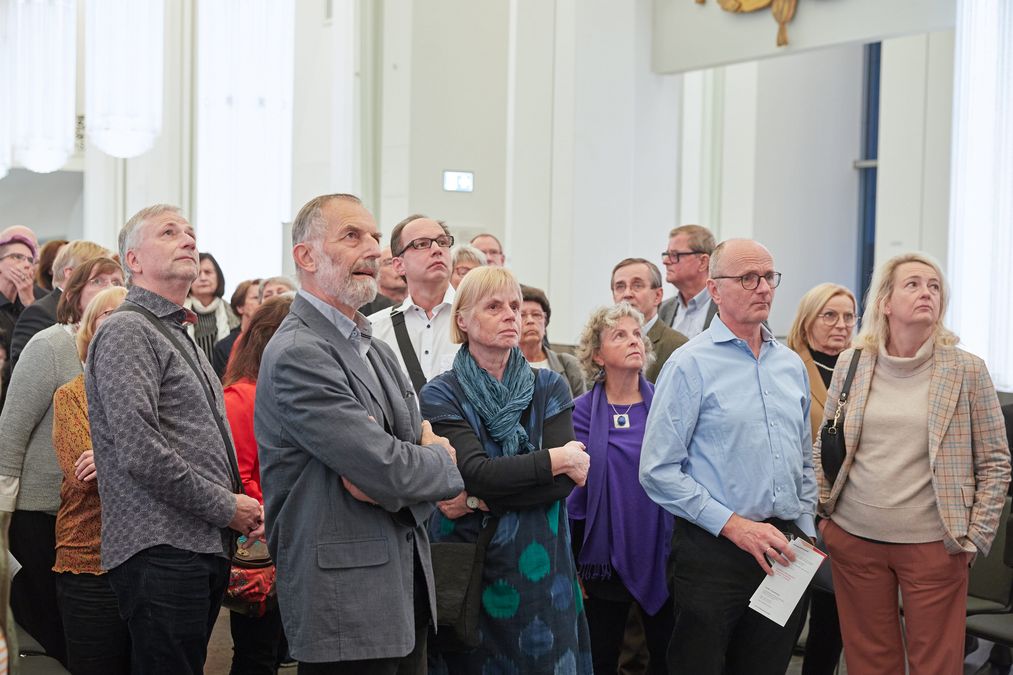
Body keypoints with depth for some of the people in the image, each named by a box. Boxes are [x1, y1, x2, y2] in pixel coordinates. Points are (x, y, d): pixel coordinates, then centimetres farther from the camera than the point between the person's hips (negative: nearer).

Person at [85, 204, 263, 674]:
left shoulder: (180, 336, 22)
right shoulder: (126, 331, -9)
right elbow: (141, 452, -20)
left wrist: (242, 507, 9)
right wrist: (227, 507, -12)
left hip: (205, 548, 9)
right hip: (160, 551, -9)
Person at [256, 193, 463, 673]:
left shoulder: (376, 350, 16)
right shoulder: (298, 354, -15)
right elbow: (389, 473, -20)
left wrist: (382, 466, -11)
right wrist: (443, 462, 0)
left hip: (405, 584, 9)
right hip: (345, 598, -8)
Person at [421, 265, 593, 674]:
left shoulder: (550, 388, 3)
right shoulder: (440, 396, -4)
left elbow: (565, 482, -8)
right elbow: (478, 472, -17)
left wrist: (478, 501, -15)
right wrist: (557, 459, -11)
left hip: (538, 566, 2)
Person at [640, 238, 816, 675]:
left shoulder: (791, 365, 12)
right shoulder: (690, 364, -7)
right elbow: (659, 472, -12)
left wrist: (803, 532, 9)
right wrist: (735, 525, -16)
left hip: (784, 553, 6)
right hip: (714, 552, -5)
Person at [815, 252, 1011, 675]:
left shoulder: (967, 370, -4)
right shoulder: (851, 364, 3)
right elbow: (824, 449, 12)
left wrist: (975, 537, -5)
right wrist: (819, 516, 7)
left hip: (933, 545, -2)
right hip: (853, 540, 2)